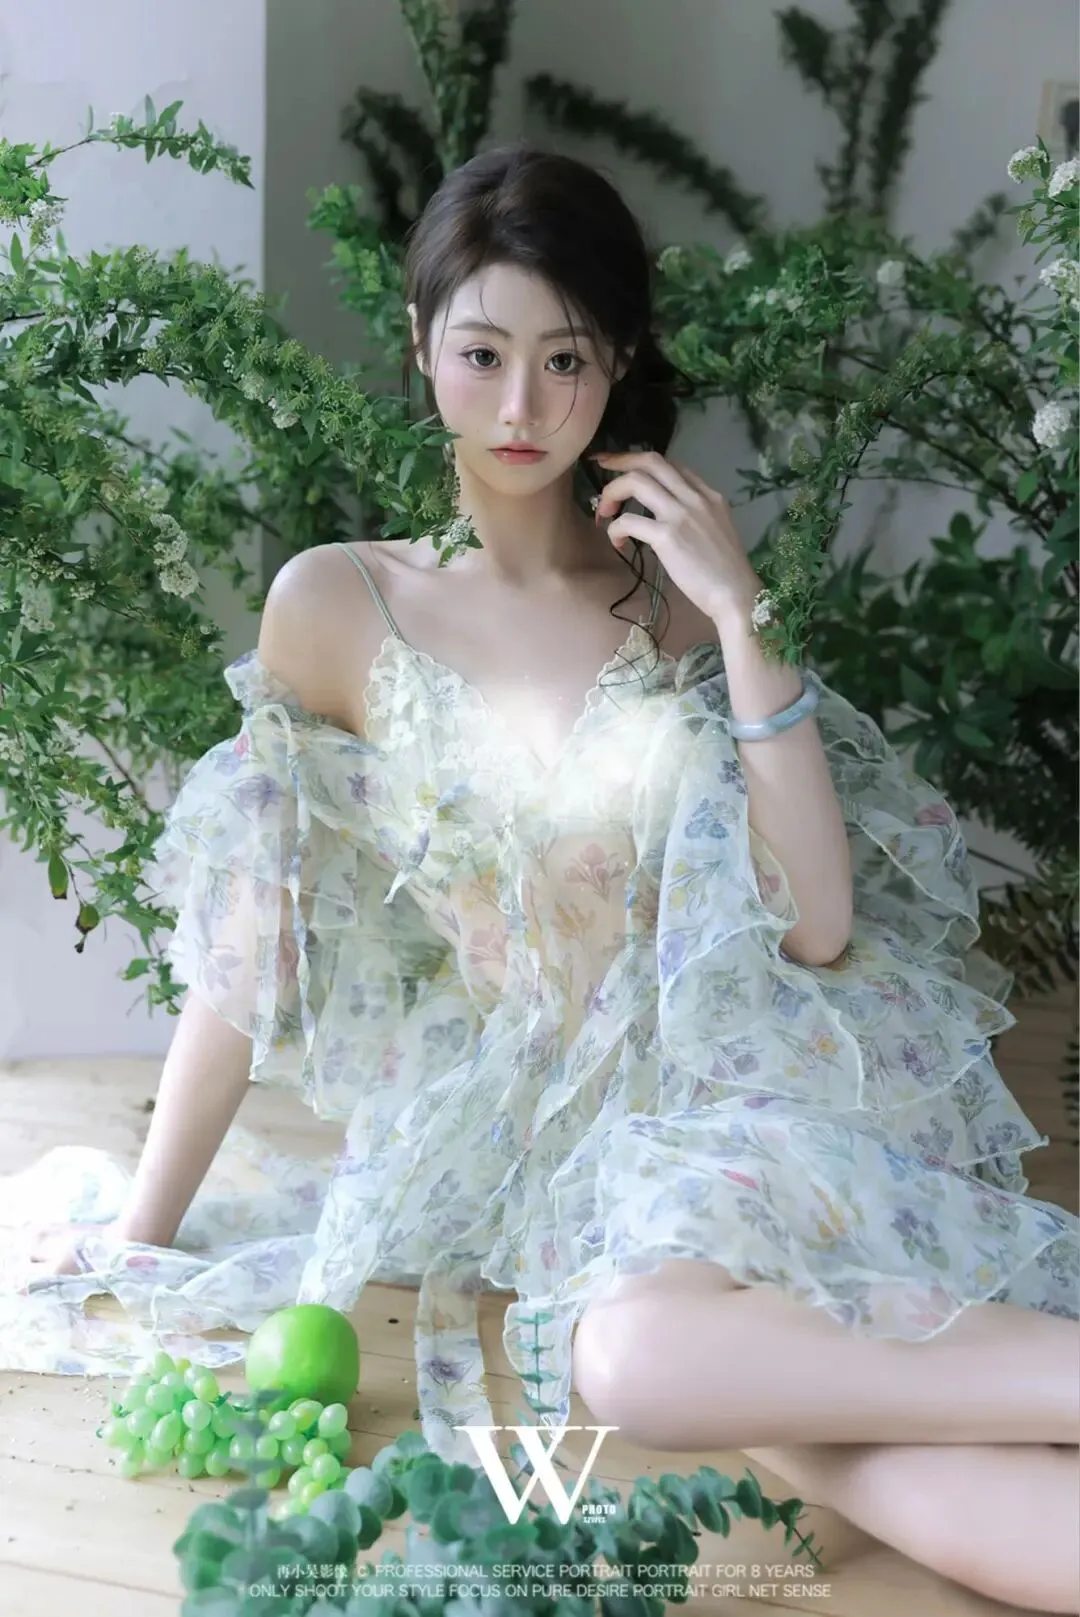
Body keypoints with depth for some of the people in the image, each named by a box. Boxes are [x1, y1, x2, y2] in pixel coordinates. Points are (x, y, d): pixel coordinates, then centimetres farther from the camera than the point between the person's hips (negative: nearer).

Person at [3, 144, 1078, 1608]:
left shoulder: (682, 583, 2)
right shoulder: (341, 605, 0)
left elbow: (817, 926, -6)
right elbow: (251, 943, 4)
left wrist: (738, 617, -12)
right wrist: (145, 1224, 7)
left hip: (745, 1073, 0)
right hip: (556, 1114, 1)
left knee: (650, 1356, -34)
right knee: (632, 1354, -35)